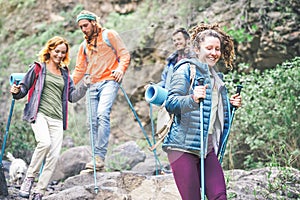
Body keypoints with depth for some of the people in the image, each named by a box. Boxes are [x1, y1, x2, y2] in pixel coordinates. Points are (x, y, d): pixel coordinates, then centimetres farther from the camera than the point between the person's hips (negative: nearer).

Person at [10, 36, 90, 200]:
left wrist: (85, 86, 1)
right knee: (44, 142, -31)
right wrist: (17, 91, -12)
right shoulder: (38, 68, 9)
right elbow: (25, 88, 9)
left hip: (57, 118, 4)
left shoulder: (65, 73, 21)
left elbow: (72, 96, 16)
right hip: (39, 114, -4)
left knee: (54, 156, -8)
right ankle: (29, 178, -13)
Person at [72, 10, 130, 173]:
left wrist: (121, 69, -20)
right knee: (93, 123, 0)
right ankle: (96, 163, 2)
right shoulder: (84, 45, 23)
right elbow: (79, 70, 23)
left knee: (102, 115, -25)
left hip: (109, 81, -6)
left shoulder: (109, 35, 6)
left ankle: (99, 157, -29)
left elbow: (124, 55, -1)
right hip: (93, 85, 6)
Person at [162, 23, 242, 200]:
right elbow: (171, 104, -12)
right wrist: (193, 98, -30)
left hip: (209, 148, 7)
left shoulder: (217, 77, 22)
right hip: (184, 145, -7)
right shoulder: (186, 69, -2)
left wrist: (231, 105, 14)